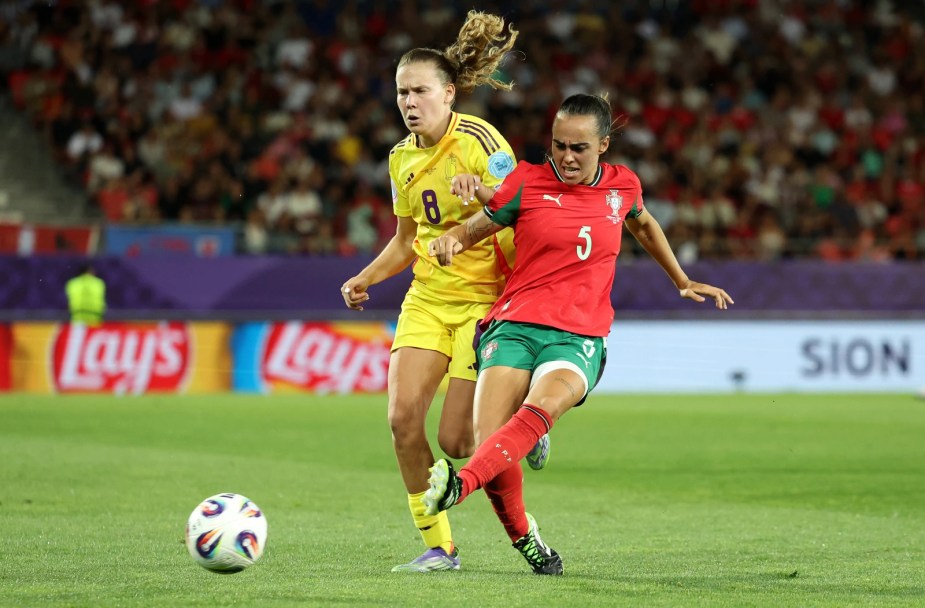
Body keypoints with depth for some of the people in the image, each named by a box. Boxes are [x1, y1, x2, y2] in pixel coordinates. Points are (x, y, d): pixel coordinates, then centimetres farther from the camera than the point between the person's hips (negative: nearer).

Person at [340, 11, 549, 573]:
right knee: (403, 417, -11)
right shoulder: (403, 159, 9)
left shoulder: (480, 142, -12)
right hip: (427, 301, 6)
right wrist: (366, 278, 6)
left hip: (485, 300, -6)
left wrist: (484, 191, -35)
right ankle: (438, 545, 1)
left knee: (457, 441, -11)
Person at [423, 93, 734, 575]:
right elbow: (472, 230, 12)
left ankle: (460, 485, -54)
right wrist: (449, 241, -12)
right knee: (490, 439, -20)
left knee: (542, 405, -34)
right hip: (514, 326, 0)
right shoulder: (527, 181, 4)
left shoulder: (623, 186, 11)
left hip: (578, 339, 0)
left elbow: (643, 225, 33)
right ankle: (523, 536, 6)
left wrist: (682, 281, 42)